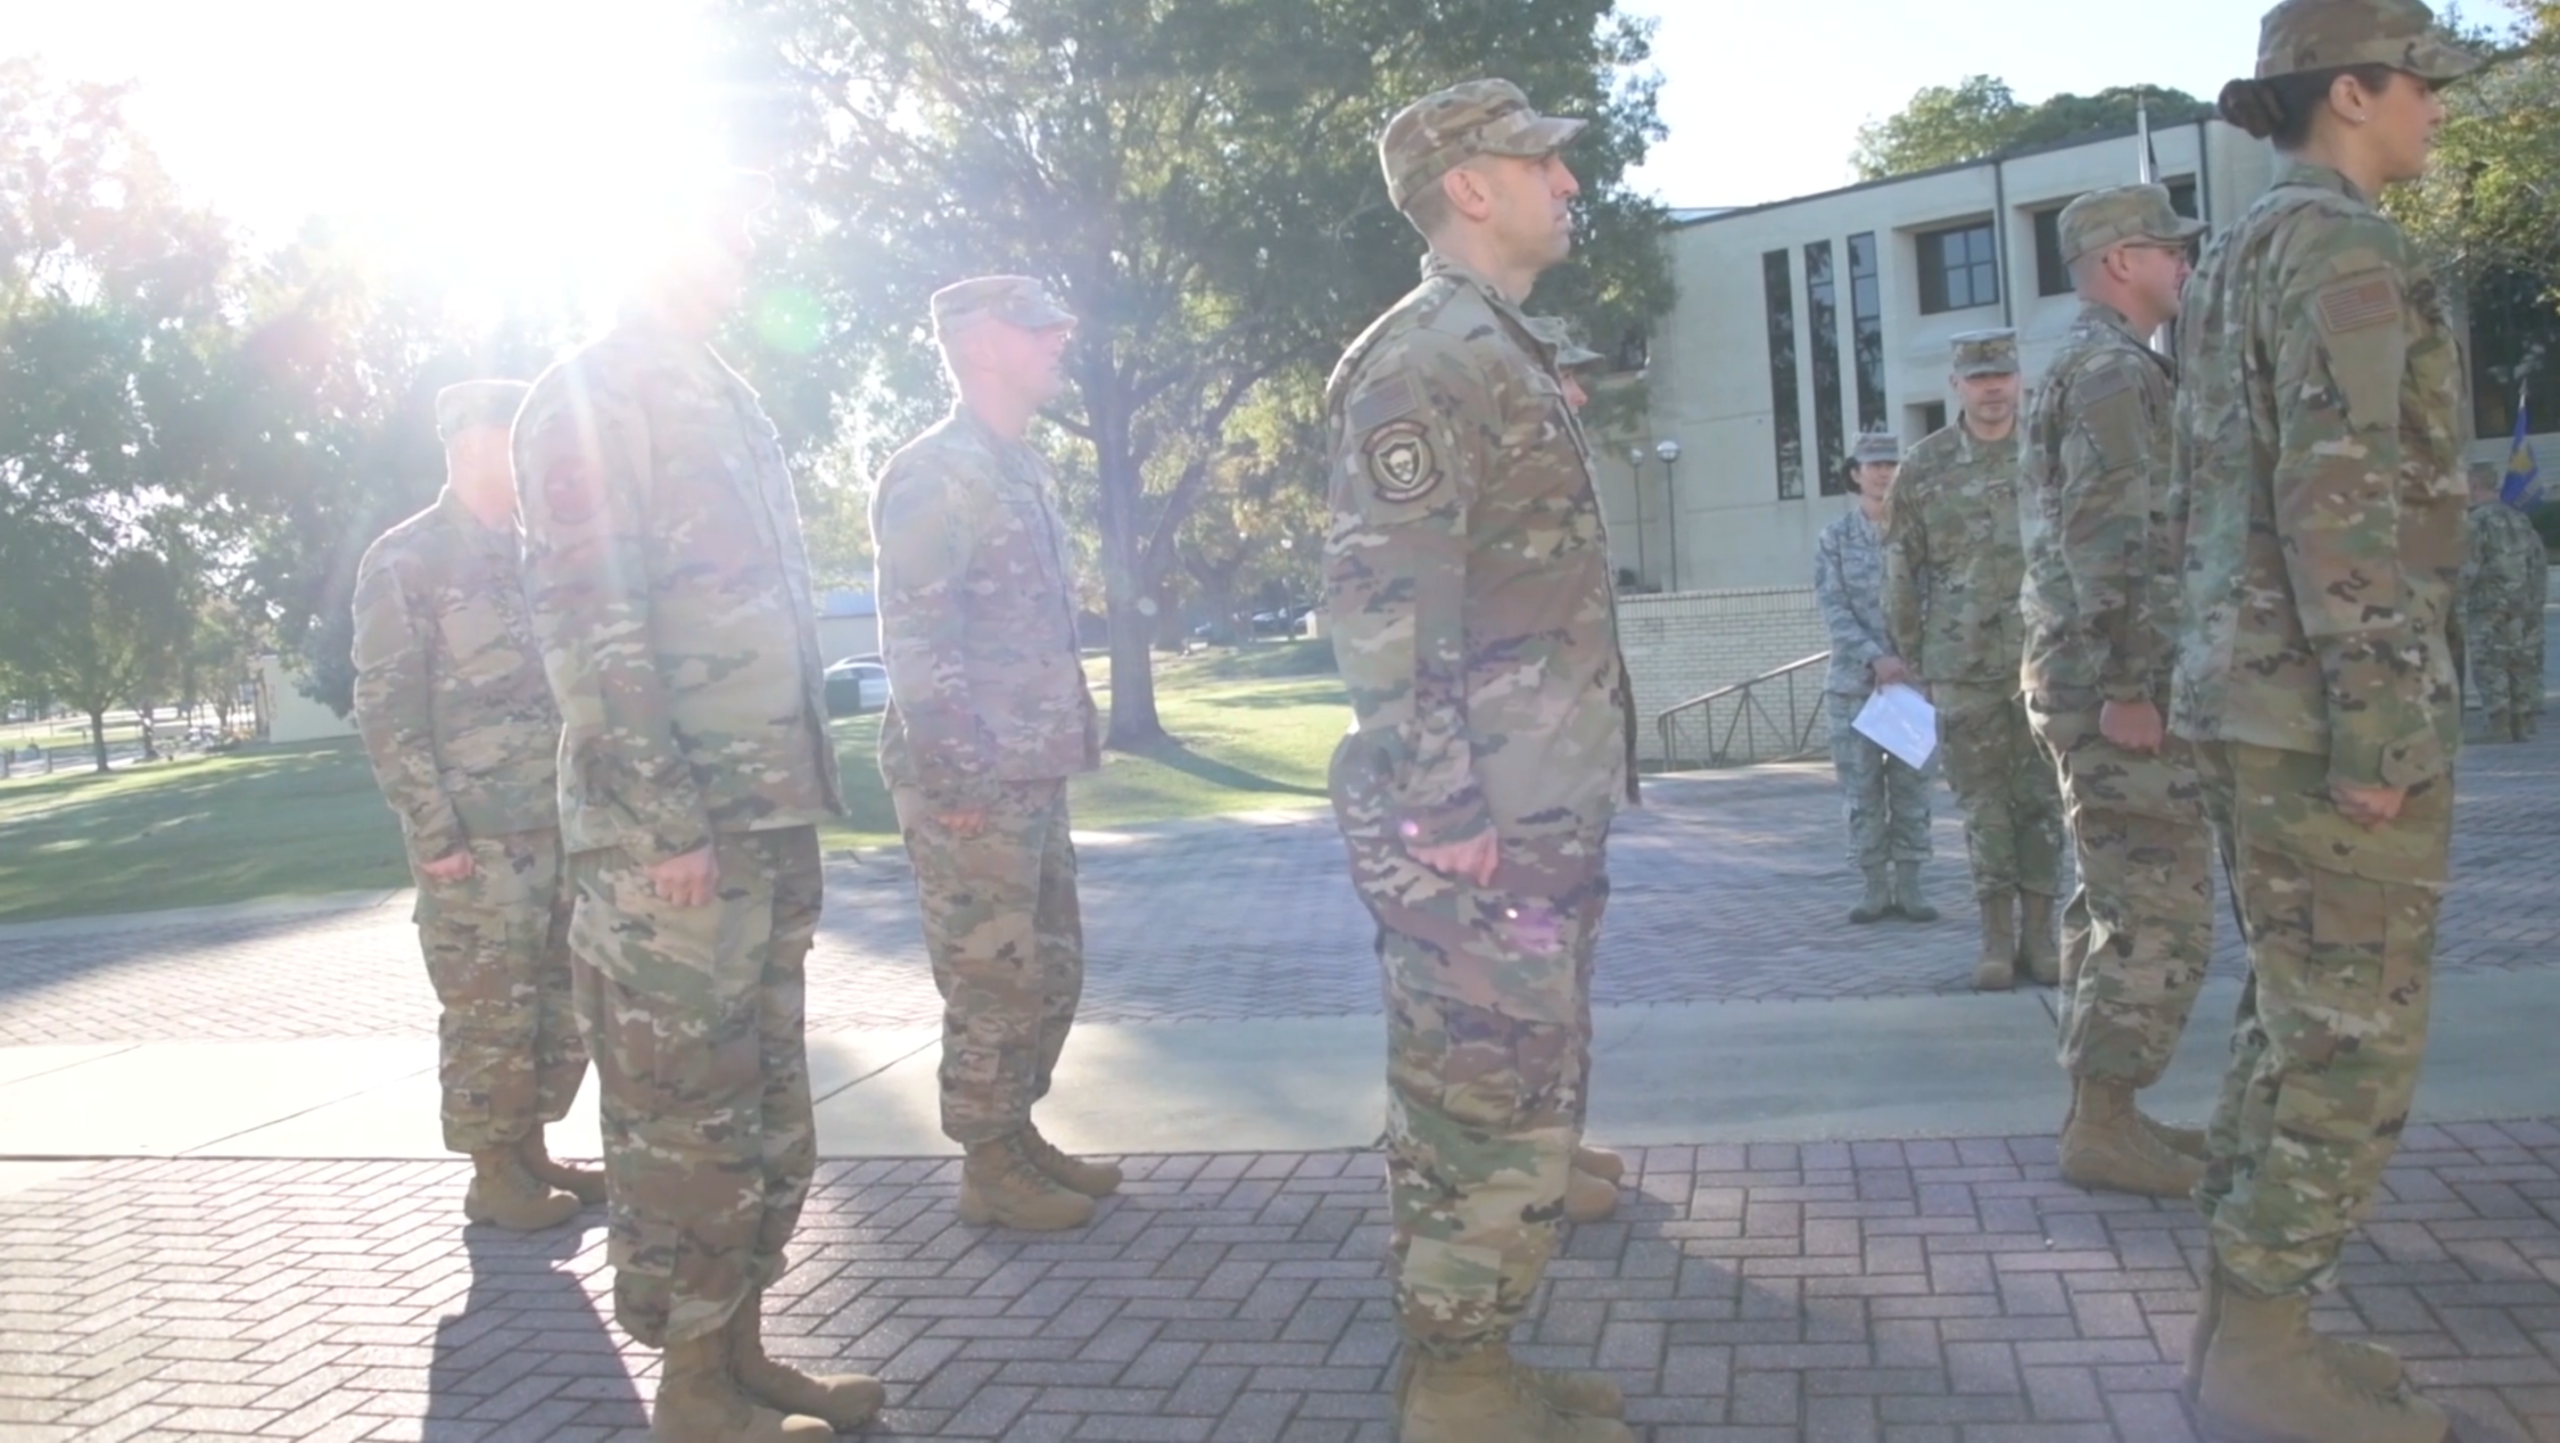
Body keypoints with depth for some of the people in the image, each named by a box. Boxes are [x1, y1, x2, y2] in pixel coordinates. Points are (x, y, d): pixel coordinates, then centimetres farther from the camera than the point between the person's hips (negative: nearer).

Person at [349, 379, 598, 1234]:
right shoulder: (404, 562, -5)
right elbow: (386, 712, -9)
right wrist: (434, 833, -15)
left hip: (563, 827, 7)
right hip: (476, 838, -7)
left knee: (568, 1002, 10)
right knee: (490, 1014, 0)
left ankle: (531, 1149, 24)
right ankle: (494, 1176, 13)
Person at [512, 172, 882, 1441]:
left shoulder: (724, 398, 19)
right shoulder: (587, 395, -8)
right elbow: (583, 622, -16)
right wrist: (667, 814, -20)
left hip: (772, 810, 9)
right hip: (672, 826, -9)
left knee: (768, 1107, 14)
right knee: (687, 1112, 0)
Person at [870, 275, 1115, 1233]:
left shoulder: (1024, 470, 17)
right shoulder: (932, 476, -12)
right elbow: (917, 644, -18)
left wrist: (1075, 740, 18)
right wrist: (960, 784, -20)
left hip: (1034, 776, 9)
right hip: (970, 784, -9)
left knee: (1054, 969, 14)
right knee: (995, 980, -1)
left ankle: (1018, 1136, 27)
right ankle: (989, 1168, 12)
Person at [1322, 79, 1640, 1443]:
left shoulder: (1497, 353, 20)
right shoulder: (1422, 357, -12)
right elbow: (1380, 603, -20)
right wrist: (1446, 808, -22)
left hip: (1535, 814, 10)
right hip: (1477, 825, -10)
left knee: (1487, 1105, 15)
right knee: (1497, 1113, -3)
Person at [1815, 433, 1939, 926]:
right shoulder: (1835, 537, 5)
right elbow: (1834, 610, -3)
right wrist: (1876, 658, -15)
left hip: (1915, 676, 0)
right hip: (1856, 680, 0)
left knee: (1913, 785, 4)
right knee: (1862, 788, 2)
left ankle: (1908, 883, 13)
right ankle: (1874, 885, 10)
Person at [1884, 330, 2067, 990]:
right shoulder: (1924, 466, 3)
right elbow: (1902, 571, 6)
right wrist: (1911, 660, 5)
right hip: (1962, 664, 0)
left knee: (2041, 797, 6)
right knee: (1983, 801, 5)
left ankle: (2039, 929, 16)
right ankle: (1997, 935, 13)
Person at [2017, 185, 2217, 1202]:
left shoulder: (2091, 369, 22)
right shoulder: (2115, 368, -12)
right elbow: (2107, 539, -21)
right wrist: (2128, 686, -23)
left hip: (2096, 684, 11)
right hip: (2115, 686, -11)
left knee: (2118, 905, 14)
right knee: (2160, 911, -7)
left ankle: (2101, 1110, 20)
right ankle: (2105, 1128, -2)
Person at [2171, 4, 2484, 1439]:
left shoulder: (2238, 259, 19)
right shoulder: (2343, 245, -11)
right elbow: (2342, 496, -20)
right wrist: (2379, 727, -21)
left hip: (2249, 697, 10)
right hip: (2329, 703, -10)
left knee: (2294, 1024, 14)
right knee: (2354, 1044, -3)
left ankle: (2250, 1323, 21)